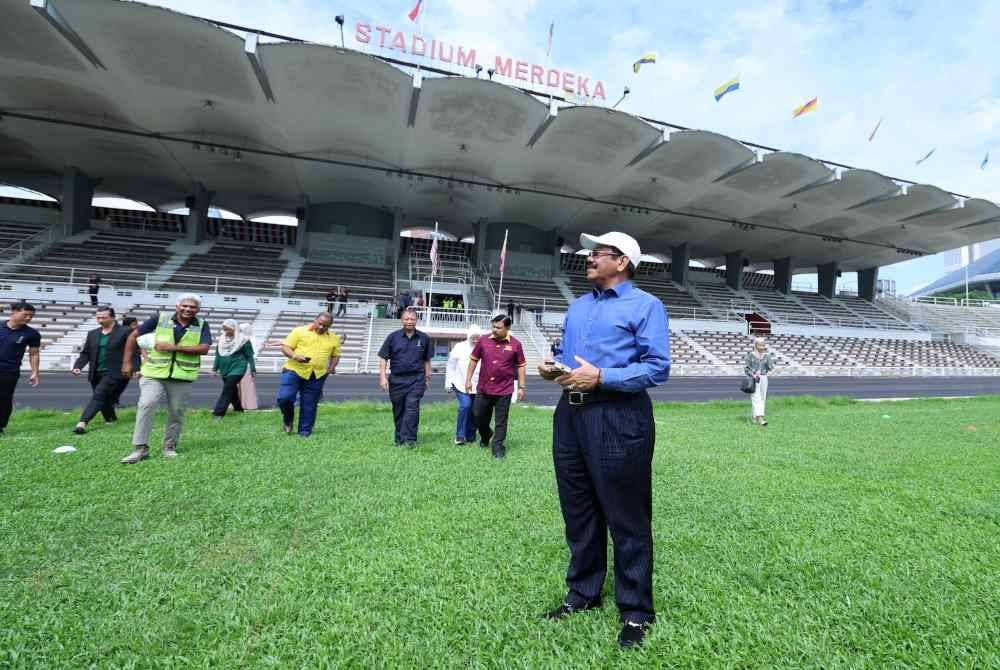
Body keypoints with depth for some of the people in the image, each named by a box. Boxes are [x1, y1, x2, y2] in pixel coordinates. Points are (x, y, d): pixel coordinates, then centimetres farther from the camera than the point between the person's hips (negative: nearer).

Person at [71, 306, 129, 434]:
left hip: (113, 373, -6)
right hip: (96, 374, 6)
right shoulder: (92, 334, 13)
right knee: (104, 400, 13)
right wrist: (78, 367, -3)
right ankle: (111, 421, 29)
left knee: (98, 396, -18)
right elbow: (85, 353, 14)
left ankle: (82, 422, -21)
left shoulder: (124, 332, -5)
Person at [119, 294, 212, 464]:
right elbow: (134, 335, 7)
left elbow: (204, 348, -12)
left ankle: (170, 447, 25)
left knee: (176, 413, 7)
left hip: (182, 377, 0)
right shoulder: (161, 318, -1)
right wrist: (127, 362, 4)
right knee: (146, 405, -12)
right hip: (154, 373, 0)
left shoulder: (202, 325, 0)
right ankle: (140, 448, 0)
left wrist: (173, 347, -16)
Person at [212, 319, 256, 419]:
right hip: (225, 369, 6)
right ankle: (238, 408, 31)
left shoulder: (243, 339, -6)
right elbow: (218, 354, 16)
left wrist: (253, 370, 0)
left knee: (227, 389, -14)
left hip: (237, 368, -6)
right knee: (232, 390, 15)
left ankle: (218, 413, -14)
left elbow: (249, 356, -2)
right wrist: (215, 368, 14)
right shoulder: (222, 338, 8)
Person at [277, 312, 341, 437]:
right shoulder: (299, 331, 0)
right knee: (284, 397, -12)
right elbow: (285, 347, -1)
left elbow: (336, 355, 18)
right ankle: (288, 419, 19)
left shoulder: (334, 338, 8)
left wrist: (332, 367, 0)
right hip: (294, 370, -2)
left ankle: (305, 431, 20)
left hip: (317, 376, 2)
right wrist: (295, 356, -20)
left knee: (309, 405, 6)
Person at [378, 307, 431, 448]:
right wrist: (382, 377, -7)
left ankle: (409, 439, -10)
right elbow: (383, 358, 2)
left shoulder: (424, 338, 5)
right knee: (398, 410, 10)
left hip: (416, 379, -1)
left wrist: (427, 378, 13)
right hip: (396, 379, 1)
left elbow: (427, 360, 13)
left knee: (412, 407, -13)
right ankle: (399, 439, 24)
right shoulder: (393, 337, 1)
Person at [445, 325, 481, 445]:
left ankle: (470, 437, 23)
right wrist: (448, 383, 5)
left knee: (474, 411, 7)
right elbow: (451, 366, 6)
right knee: (465, 406, -17)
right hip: (461, 385, -1)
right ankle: (459, 436, -5)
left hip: (477, 386, 2)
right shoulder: (459, 347, 0)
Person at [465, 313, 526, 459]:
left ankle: (498, 446, 20)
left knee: (501, 420, 5)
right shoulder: (483, 341, -2)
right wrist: (468, 380, 5)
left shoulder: (515, 344, -6)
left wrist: (521, 387, 0)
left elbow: (521, 366, 2)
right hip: (483, 388, 3)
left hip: (504, 390, -2)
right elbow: (473, 360, 7)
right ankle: (485, 436, 44)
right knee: (479, 416, 16)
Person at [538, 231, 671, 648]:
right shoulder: (578, 305, 19)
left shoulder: (645, 305, -2)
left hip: (618, 418, -7)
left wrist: (601, 377, -21)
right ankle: (582, 593, 34)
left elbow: (657, 368, -12)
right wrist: (552, 368, 1)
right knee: (578, 512, 16)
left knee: (626, 519, 5)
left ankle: (636, 611, 23)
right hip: (570, 414, 7)